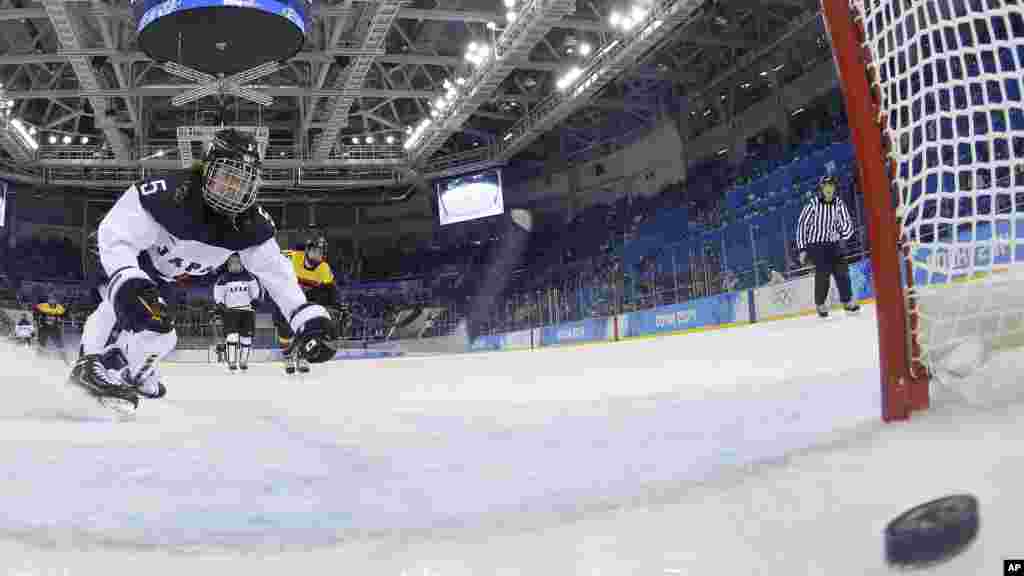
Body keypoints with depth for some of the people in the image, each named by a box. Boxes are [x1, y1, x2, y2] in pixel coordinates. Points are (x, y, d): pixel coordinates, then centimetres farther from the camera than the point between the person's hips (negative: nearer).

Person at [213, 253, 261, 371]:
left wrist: (255, 300, 7)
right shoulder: (224, 278, -2)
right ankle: (232, 362, -9)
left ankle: (243, 361, 18)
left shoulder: (247, 276, 4)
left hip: (246, 310, 3)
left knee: (246, 336, 3)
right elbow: (218, 294, 1)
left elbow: (254, 289, 15)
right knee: (232, 335, -15)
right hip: (230, 310, -3)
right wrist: (221, 306, -10)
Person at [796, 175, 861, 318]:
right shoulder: (813, 204, -13)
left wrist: (841, 234, -24)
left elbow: (848, 225, -1)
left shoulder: (839, 204, -2)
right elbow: (802, 225, -7)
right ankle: (820, 304, -1)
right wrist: (802, 250, -8)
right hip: (815, 244, -4)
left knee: (841, 269, -7)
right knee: (823, 271, -16)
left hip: (832, 244, 4)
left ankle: (847, 301, 9)